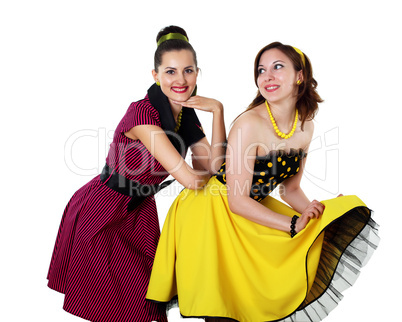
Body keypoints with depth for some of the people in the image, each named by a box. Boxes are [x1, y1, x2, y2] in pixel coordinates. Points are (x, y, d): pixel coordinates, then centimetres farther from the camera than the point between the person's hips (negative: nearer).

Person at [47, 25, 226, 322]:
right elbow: (191, 179, -29)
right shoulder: (143, 112, -27)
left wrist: (217, 109, -16)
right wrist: (205, 175, -6)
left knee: (150, 298, 13)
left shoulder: (187, 115, -1)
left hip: (139, 213, 7)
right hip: (100, 213, -7)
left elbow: (215, 166, -11)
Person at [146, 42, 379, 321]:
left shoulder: (306, 126, -2)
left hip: (255, 209, 7)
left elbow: (290, 189, 8)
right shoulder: (250, 123, -23)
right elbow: (238, 201, -22)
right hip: (213, 212, -7)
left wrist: (320, 216, -9)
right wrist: (293, 224, -25)